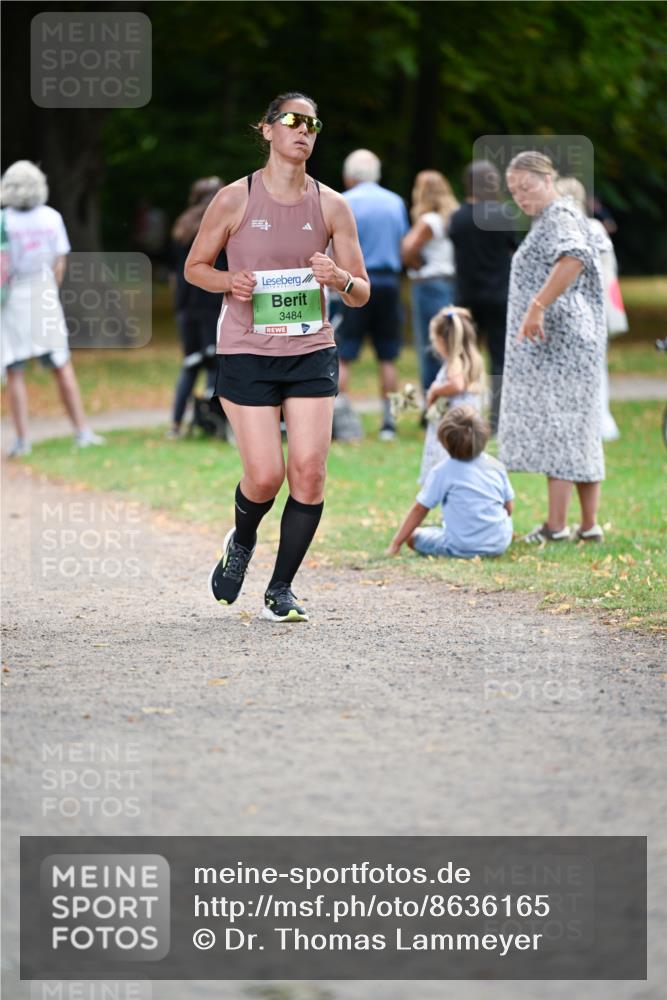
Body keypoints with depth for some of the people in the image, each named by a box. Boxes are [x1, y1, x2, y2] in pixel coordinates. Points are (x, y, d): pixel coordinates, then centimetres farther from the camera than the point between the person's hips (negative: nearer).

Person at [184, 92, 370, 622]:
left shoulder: (331, 205, 3)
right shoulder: (235, 199, -3)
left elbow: (362, 294, 7)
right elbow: (195, 266, 8)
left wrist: (340, 278, -16)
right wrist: (230, 281, -13)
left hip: (311, 352, 2)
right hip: (246, 354, -2)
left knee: (310, 472, -8)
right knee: (265, 476, -8)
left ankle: (281, 589, 8)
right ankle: (241, 542, 28)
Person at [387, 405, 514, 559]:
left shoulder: (442, 471, -10)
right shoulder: (496, 466, 1)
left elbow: (420, 509, -6)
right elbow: (509, 507, 8)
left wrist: (396, 544, 1)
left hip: (463, 549, -5)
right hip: (500, 545, 5)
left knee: (412, 536, 13)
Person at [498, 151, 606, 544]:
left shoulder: (560, 217, -12)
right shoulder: (550, 219, 20)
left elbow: (573, 258, -32)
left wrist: (537, 306, -34)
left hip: (555, 341, -11)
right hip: (561, 345, 11)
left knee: (556, 427, -9)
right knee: (581, 431, 9)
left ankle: (556, 526, -10)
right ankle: (590, 525, 11)